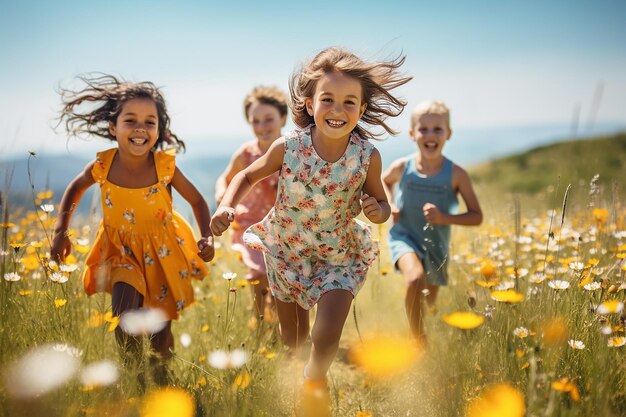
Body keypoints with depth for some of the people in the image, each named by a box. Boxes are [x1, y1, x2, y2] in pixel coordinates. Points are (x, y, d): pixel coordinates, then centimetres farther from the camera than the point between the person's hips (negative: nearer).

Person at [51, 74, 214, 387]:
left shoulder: (165, 166, -20)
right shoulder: (102, 166, -16)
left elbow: (197, 201, -5)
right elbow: (75, 189, 6)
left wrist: (207, 237, -20)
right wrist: (60, 230, -1)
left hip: (163, 252, 0)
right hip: (122, 250, 1)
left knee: (160, 328, 7)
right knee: (124, 319, -19)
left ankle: (160, 380, 37)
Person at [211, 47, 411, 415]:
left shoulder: (368, 157, -22)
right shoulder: (288, 147, -22)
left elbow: (381, 203, -6)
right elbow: (248, 176, -5)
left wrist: (378, 211, -29)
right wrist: (226, 206, -23)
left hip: (338, 257, -1)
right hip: (286, 250, 1)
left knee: (327, 337, -9)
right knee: (291, 335, 19)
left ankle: (315, 377, 28)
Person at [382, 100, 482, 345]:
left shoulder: (456, 174, -14)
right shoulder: (402, 167, -11)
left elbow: (476, 216, -9)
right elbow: (385, 180, 15)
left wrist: (445, 218, -24)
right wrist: (390, 205, -2)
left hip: (436, 244, 2)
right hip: (404, 236, -1)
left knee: (430, 302, 17)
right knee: (415, 278, -33)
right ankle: (419, 343, -18)